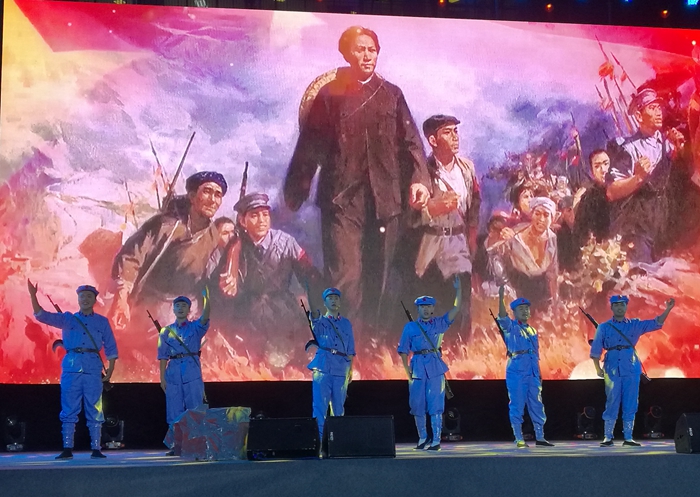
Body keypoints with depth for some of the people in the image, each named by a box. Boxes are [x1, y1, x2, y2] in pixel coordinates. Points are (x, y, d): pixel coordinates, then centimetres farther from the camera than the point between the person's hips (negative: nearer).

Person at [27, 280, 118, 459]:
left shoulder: (102, 322, 12)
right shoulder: (67, 319, 12)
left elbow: (111, 348, 11)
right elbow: (42, 315, 5)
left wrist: (110, 370, 2)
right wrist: (33, 296, -8)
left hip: (93, 369, -1)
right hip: (71, 369, 1)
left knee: (95, 411, -1)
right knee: (69, 410, 1)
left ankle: (96, 449, 2)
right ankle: (67, 449, 4)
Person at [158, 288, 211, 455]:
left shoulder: (196, 327, 5)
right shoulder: (166, 331, 9)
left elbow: (205, 317, -17)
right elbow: (163, 356, 8)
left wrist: (206, 300, -33)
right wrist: (162, 377, 2)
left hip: (193, 373, -2)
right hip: (173, 374, 2)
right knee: (174, 412, 4)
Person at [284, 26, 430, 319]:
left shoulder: (391, 94, 13)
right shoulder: (330, 94, 6)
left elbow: (410, 141, 6)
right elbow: (310, 147, 4)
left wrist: (419, 179, -10)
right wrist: (295, 193, 2)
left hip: (385, 198, 3)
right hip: (342, 198, -3)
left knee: (379, 279, 7)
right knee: (344, 278, -11)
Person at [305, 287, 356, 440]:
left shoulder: (346, 323, 16)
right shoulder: (320, 321, 8)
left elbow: (350, 350, 15)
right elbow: (313, 313, -17)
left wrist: (350, 370, 8)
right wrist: (309, 292, -34)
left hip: (341, 371, 3)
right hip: (323, 369, -3)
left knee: (338, 408, 6)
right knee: (320, 406, -7)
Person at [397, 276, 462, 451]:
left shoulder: (440, 323, 9)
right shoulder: (410, 327, 8)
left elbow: (456, 308, 0)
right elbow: (403, 350, 8)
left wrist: (458, 290, -11)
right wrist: (407, 371, -1)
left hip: (435, 367, -1)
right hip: (418, 367, 1)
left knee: (435, 405, -4)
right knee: (417, 405, 6)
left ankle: (436, 440, 0)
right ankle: (422, 437, 22)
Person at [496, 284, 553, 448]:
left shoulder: (532, 330, 19)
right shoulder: (511, 327, 1)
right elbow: (502, 317, -21)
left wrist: (538, 373, 17)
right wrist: (501, 298, -36)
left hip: (533, 373, 6)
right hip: (516, 371, -6)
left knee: (537, 405, 7)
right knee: (517, 406, -3)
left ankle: (540, 437, 15)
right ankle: (519, 439, 3)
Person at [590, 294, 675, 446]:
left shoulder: (635, 325, 11)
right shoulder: (603, 327, 7)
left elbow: (656, 323, 3)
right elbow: (595, 350, 5)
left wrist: (668, 309, -10)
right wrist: (598, 369, -3)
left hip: (631, 369, 2)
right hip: (612, 370, -2)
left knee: (630, 405, 2)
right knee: (612, 404, -1)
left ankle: (628, 438, 9)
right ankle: (608, 438, 5)